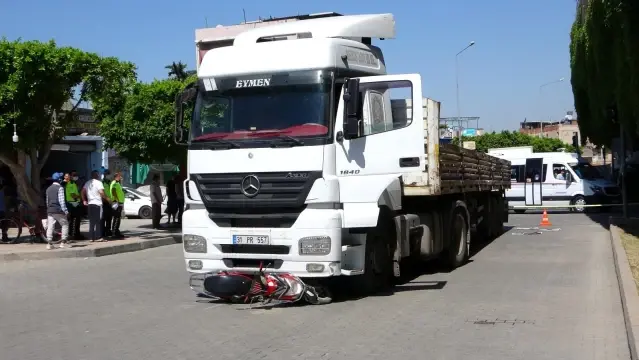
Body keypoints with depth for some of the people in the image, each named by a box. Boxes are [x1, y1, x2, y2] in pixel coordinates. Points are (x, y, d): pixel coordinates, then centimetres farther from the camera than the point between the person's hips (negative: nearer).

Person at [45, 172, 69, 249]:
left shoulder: (48, 189, 14)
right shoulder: (60, 188, -8)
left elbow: (47, 200, 17)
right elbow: (61, 200, -14)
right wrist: (65, 210, -12)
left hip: (50, 210, 6)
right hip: (58, 210, -6)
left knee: (50, 227, 2)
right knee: (65, 225, 6)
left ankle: (49, 243, -2)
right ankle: (63, 242, 1)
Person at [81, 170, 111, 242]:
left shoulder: (87, 183, 13)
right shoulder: (98, 182, -8)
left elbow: (83, 192, 11)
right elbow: (101, 192, -18)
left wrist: (84, 200, 15)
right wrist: (107, 199, -8)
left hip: (90, 204, 7)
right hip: (97, 203, -7)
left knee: (91, 221, 9)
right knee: (98, 221, -3)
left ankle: (91, 237, 9)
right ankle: (98, 237, -6)